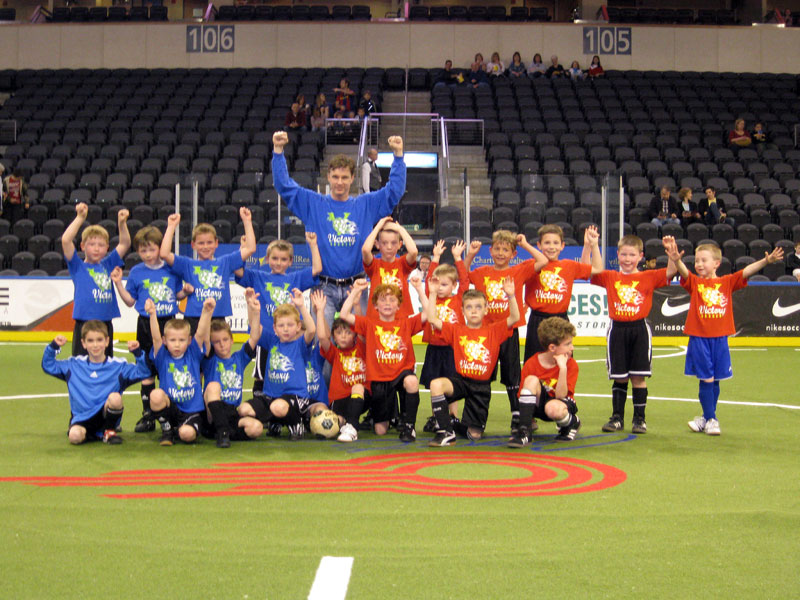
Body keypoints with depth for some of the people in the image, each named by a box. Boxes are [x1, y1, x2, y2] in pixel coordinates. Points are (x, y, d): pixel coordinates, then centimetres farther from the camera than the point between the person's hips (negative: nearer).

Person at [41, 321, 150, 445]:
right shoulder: (74, 365, 9)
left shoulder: (118, 366, 4)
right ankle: (92, 434, 7)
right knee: (75, 436, -31)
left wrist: (138, 352, -16)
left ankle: (109, 431, -5)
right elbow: (48, 366, 13)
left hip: (105, 415, -1)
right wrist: (53, 347, -2)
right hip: (82, 417, 1)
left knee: (115, 397, -32)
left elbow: (143, 372, -1)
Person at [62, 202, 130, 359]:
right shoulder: (78, 266, 0)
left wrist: (122, 223, -2)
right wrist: (80, 218, -13)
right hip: (84, 324, -4)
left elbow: (125, 243, 12)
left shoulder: (108, 265, 11)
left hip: (106, 324, 4)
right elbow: (65, 240, -12)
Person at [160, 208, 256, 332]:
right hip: (194, 321, -1)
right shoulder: (188, 265, 8)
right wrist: (171, 226, -4)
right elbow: (164, 254, -4)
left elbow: (250, 249, 8)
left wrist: (247, 221, 4)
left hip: (219, 319, 1)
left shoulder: (225, 263, 12)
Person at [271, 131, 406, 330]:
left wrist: (398, 155, -2)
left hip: (355, 287, 1)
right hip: (324, 288, -1)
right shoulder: (313, 204, 7)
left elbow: (395, 189, 8)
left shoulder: (366, 205, 10)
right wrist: (278, 151, -5)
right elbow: (284, 185, 4)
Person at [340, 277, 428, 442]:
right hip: (379, 379, 1)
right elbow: (344, 315, -8)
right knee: (380, 430, 2)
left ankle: (407, 425, -20)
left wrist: (419, 289, -8)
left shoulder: (406, 324, 6)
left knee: (411, 381, -41)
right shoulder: (369, 324, 5)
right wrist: (355, 291, -7)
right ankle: (386, 416, 43)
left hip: (402, 372, -1)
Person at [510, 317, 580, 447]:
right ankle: (524, 432, -30)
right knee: (532, 380, -28)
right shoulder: (531, 364, -12)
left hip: (562, 403, -2)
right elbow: (523, 394, -7)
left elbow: (560, 396, -23)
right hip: (539, 404, 2)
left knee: (553, 408, -39)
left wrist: (563, 368, -31)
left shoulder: (571, 365, -14)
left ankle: (572, 423, -1)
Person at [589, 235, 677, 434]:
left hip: (640, 330, -1)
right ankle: (617, 417, 13)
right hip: (617, 330, 1)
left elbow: (671, 271, -5)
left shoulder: (649, 278, 5)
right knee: (619, 378, 5)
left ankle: (639, 418, 8)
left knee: (638, 377, 0)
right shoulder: (609, 277, 7)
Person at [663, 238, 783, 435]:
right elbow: (683, 272, -19)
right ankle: (710, 420, 5)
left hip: (720, 339, 2)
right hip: (699, 338, -2)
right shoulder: (694, 282, 0)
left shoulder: (727, 282, 4)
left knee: (715, 380, 10)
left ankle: (707, 418, 24)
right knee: (706, 379, -3)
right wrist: (675, 260, -42)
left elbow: (747, 271, -8)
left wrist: (766, 261, -24)